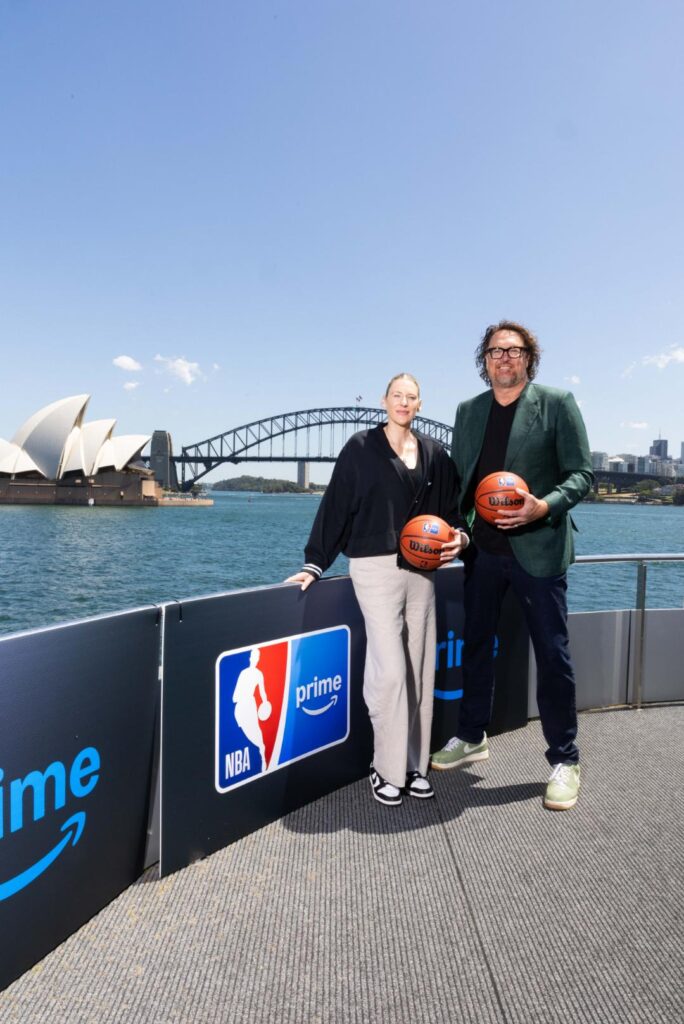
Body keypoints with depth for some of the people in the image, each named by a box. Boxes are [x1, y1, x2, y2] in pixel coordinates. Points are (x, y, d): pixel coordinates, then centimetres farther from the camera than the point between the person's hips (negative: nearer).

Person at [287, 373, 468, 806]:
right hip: (376, 568, -4)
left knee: (420, 669, 7)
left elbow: (450, 509, 13)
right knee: (390, 669, -7)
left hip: (422, 569, 4)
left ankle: (414, 765, 20)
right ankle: (388, 769, 10)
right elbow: (336, 507, -4)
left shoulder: (434, 453, 9)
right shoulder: (361, 448, -1)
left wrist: (459, 537, -7)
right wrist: (315, 564, -7)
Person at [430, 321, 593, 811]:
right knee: (475, 644, 14)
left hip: (538, 548, -4)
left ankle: (565, 761, 20)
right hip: (482, 549, 5)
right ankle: (472, 738, 33)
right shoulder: (468, 411, 10)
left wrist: (545, 506, -22)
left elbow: (583, 473, -5)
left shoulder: (557, 404, -3)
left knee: (552, 654, 3)